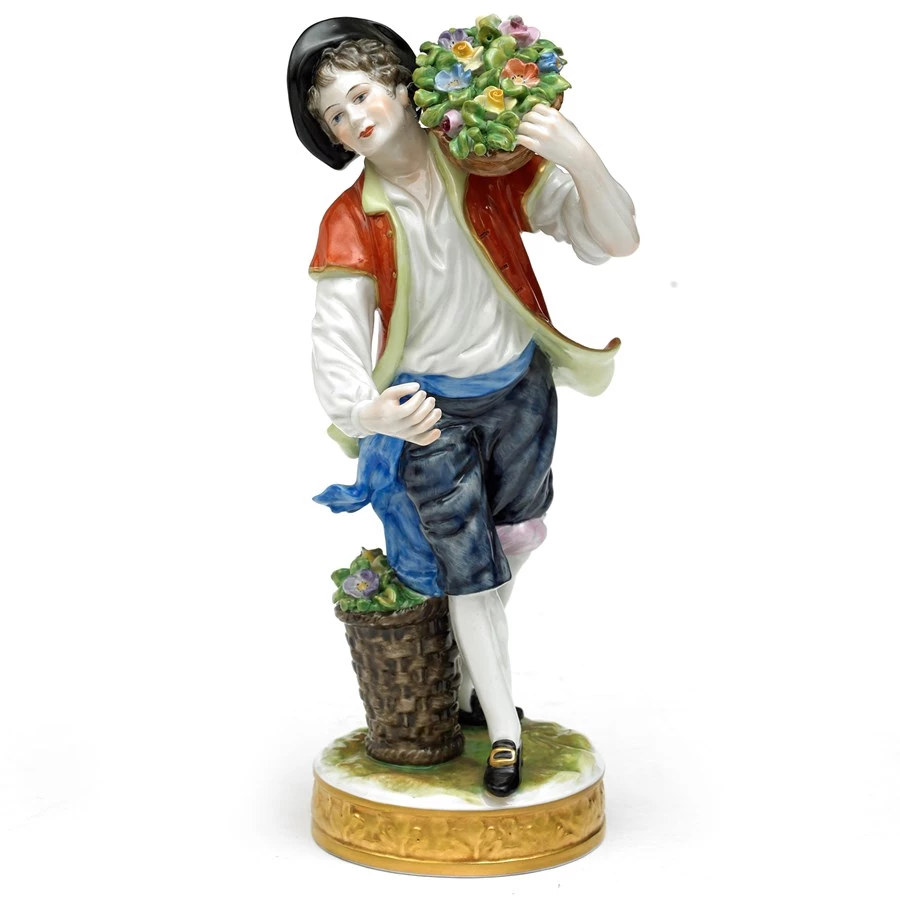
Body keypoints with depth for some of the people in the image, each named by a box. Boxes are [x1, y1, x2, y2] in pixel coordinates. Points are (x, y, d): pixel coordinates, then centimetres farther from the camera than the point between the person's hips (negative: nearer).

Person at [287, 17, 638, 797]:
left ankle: (473, 671, 50)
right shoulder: (351, 223, -14)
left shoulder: (494, 166, -12)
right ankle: (504, 727, 27)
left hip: (520, 391, 3)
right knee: (466, 567, 6)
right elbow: (336, 345, -23)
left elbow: (616, 242, -15)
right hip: (430, 412, -2)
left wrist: (578, 157, -35)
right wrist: (370, 412, -46)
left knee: (512, 543, 21)